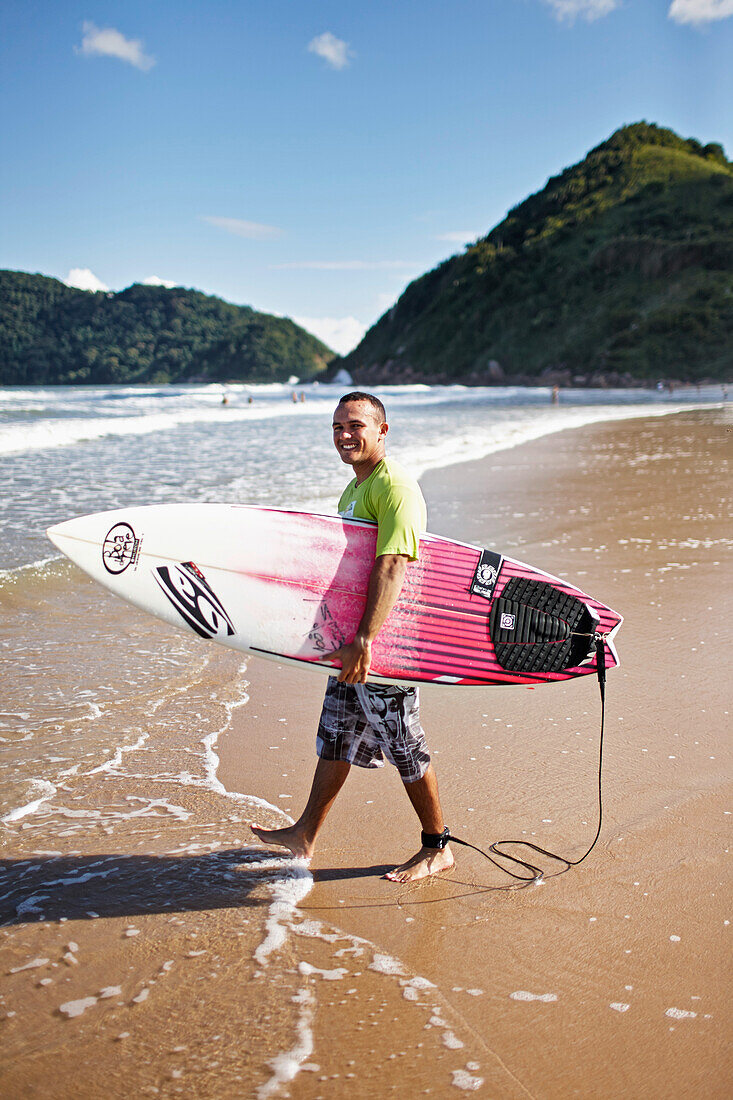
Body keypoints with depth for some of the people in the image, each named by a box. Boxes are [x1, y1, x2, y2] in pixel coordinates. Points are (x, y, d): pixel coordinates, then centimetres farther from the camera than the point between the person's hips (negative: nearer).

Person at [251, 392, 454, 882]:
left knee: (406, 747, 2)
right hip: (353, 639, 10)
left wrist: (364, 641, -35)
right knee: (336, 734, 17)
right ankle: (306, 834, 29)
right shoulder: (356, 487, 15)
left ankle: (438, 849, 17)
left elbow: (392, 569, -29)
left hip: (384, 641, -10)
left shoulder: (394, 487, -18)